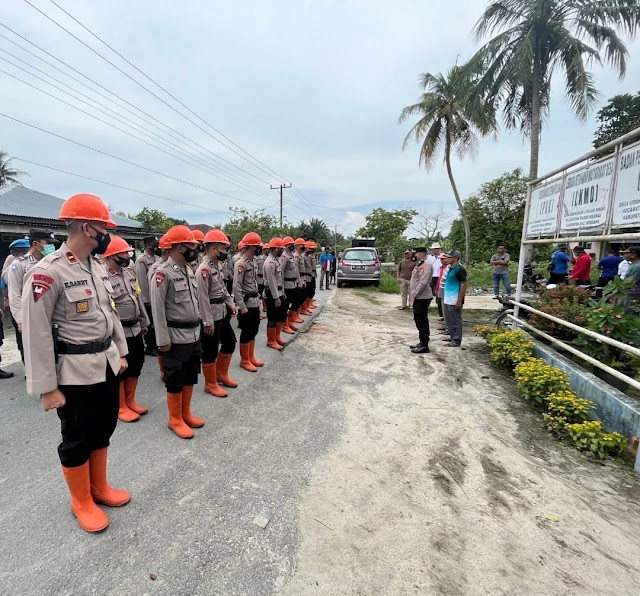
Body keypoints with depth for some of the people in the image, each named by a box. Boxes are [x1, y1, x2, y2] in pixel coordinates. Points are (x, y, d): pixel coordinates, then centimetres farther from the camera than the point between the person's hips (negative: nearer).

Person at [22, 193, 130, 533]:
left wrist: (121, 352, 15)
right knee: (77, 439, 11)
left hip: (106, 364, 8)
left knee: (103, 430, 20)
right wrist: (47, 388, -15)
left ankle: (99, 487, 41)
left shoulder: (98, 267, 5)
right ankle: (81, 502, 33)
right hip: (75, 372, -7)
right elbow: (36, 334, -18)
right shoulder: (47, 272, -19)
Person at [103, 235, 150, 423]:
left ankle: (130, 401, 33)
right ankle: (121, 407, 23)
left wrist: (144, 322, 18)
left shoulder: (129, 272, 8)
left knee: (135, 366, 16)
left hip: (135, 329, 8)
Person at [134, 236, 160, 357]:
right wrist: (147, 300, -14)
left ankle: (156, 345, 25)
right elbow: (142, 282, -14)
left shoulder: (157, 258, 9)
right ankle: (150, 347, 19)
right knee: (149, 323, 6)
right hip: (148, 299, -6)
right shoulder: (141, 260, -11)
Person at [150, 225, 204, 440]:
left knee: (190, 376, 17)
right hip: (176, 338, -8)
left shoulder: (188, 270, 10)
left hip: (194, 335, 8)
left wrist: (198, 327, 16)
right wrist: (163, 340, -18)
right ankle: (175, 420, 22)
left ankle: (186, 413, 34)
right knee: (175, 380, 6)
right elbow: (157, 309, -18)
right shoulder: (163, 273, -16)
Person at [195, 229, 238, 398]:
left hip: (222, 312, 10)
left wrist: (231, 304, 14)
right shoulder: (204, 270, -20)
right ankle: (210, 384, 19)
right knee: (210, 350, 3)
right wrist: (208, 322, -20)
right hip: (211, 316, -10)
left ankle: (221, 374, 35)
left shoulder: (218, 265, 8)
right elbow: (202, 298, -21)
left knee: (230, 341, 18)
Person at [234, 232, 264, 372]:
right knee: (246, 332, 3)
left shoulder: (254, 262, 11)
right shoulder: (241, 264, -17)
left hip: (255, 303, 9)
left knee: (253, 331, 16)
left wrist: (258, 298, 17)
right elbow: (236, 287, -20)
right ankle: (244, 360, 16)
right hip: (246, 304, -9)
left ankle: (251, 357, 29)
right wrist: (242, 306, -21)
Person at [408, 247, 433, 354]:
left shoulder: (426, 264, -15)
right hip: (418, 297, 10)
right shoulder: (420, 264, 16)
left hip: (422, 297, -10)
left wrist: (414, 294, -21)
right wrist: (413, 294, 15)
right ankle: (422, 342, 26)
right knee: (419, 320, 16)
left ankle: (424, 346, 1)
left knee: (422, 321, -5)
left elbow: (423, 282, -24)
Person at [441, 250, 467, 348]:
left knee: (456, 320, -2)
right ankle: (452, 337, 27)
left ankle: (456, 341, 5)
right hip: (448, 300, 9)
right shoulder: (450, 268, 13)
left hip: (455, 301, -9)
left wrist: (459, 301, -21)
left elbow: (464, 285, -18)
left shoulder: (459, 269, -14)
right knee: (449, 320, 16)